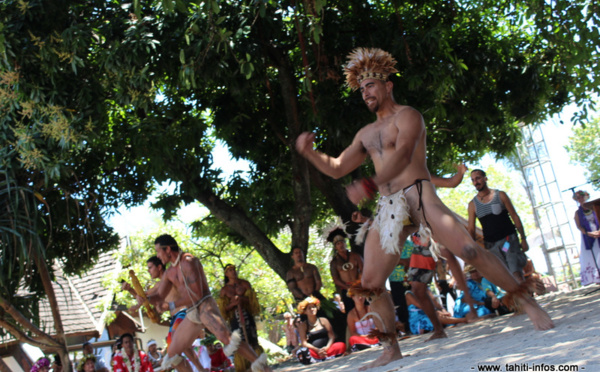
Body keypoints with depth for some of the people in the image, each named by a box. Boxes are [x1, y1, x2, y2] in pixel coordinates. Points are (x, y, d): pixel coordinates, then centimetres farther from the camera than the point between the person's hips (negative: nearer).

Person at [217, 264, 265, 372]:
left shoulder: (245, 284, 7)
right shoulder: (224, 290, 6)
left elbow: (253, 300, 4)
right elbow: (224, 308, 4)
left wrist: (242, 299, -14)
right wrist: (233, 303, -14)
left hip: (247, 315, 0)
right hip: (234, 318, 0)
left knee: (253, 341, -3)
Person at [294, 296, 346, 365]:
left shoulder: (323, 320, 15)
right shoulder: (303, 325, 10)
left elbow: (332, 336, 7)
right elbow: (304, 343, 1)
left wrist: (327, 347, -14)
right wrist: (317, 350, -15)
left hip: (327, 349, 2)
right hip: (313, 351, -2)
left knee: (341, 345, -27)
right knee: (302, 352, -35)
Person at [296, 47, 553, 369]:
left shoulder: (406, 116, 2)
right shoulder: (366, 134, 23)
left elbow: (403, 155, -18)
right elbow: (336, 169, 25)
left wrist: (370, 185, -33)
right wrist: (308, 152, 7)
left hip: (418, 195, -6)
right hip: (388, 208, 6)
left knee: (469, 251, -18)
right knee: (371, 282, -3)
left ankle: (526, 301, -1)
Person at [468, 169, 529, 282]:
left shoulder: (500, 195, 2)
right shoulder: (473, 204, 5)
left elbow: (515, 217, 4)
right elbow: (471, 229, 4)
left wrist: (523, 239, -1)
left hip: (508, 239, -2)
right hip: (491, 245, 2)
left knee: (517, 274, -16)